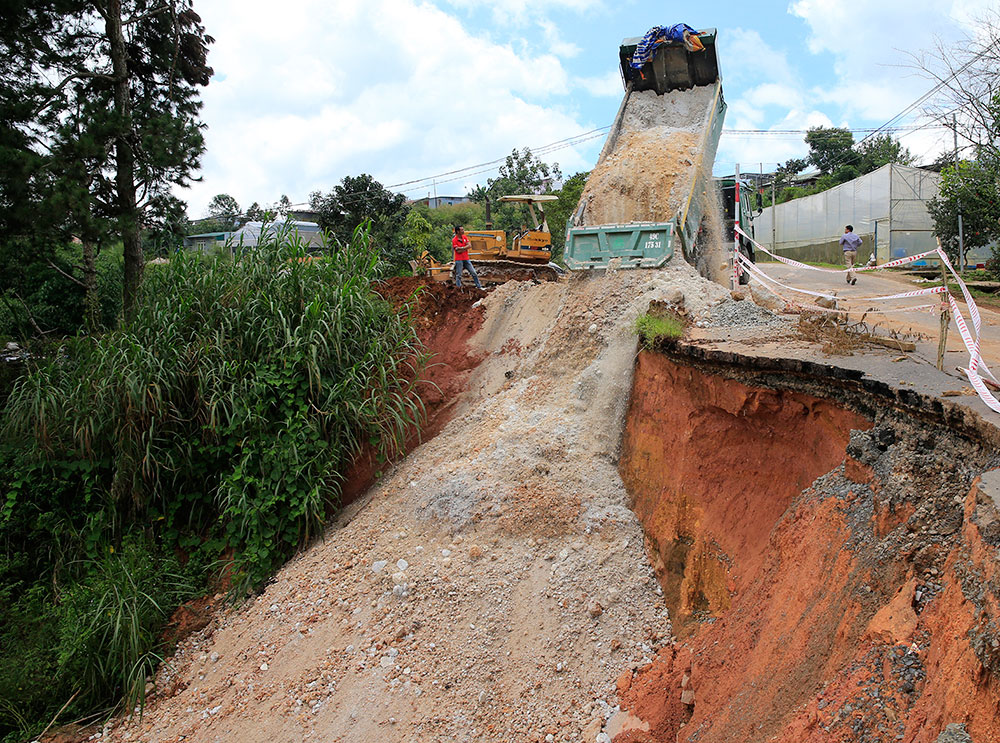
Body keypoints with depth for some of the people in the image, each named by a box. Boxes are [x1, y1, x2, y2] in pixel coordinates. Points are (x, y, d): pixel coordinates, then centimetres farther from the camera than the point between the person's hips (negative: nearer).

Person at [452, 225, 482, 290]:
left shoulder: (465, 237, 9)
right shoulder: (454, 240, -10)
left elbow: (469, 246, -3)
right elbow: (458, 251, -17)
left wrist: (461, 248, -15)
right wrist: (465, 248, -7)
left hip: (466, 259, 6)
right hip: (459, 260, -6)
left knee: (473, 273, 8)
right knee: (458, 275, -3)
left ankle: (479, 286, 15)